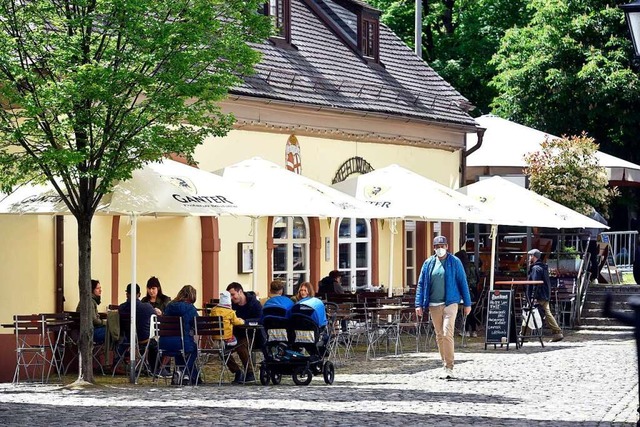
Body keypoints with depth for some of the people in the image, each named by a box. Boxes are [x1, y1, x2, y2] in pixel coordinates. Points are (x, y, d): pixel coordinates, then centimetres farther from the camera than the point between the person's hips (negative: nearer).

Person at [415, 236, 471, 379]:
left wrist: (467, 303, 2)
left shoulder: (455, 262, 1)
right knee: (439, 336, 8)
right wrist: (419, 304, 3)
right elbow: (421, 284, 10)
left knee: (447, 334, -16)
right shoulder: (428, 263, 8)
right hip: (434, 305, 4)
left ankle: (449, 368, -14)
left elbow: (463, 283, 3)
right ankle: (446, 366, 18)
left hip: (450, 303, -4)